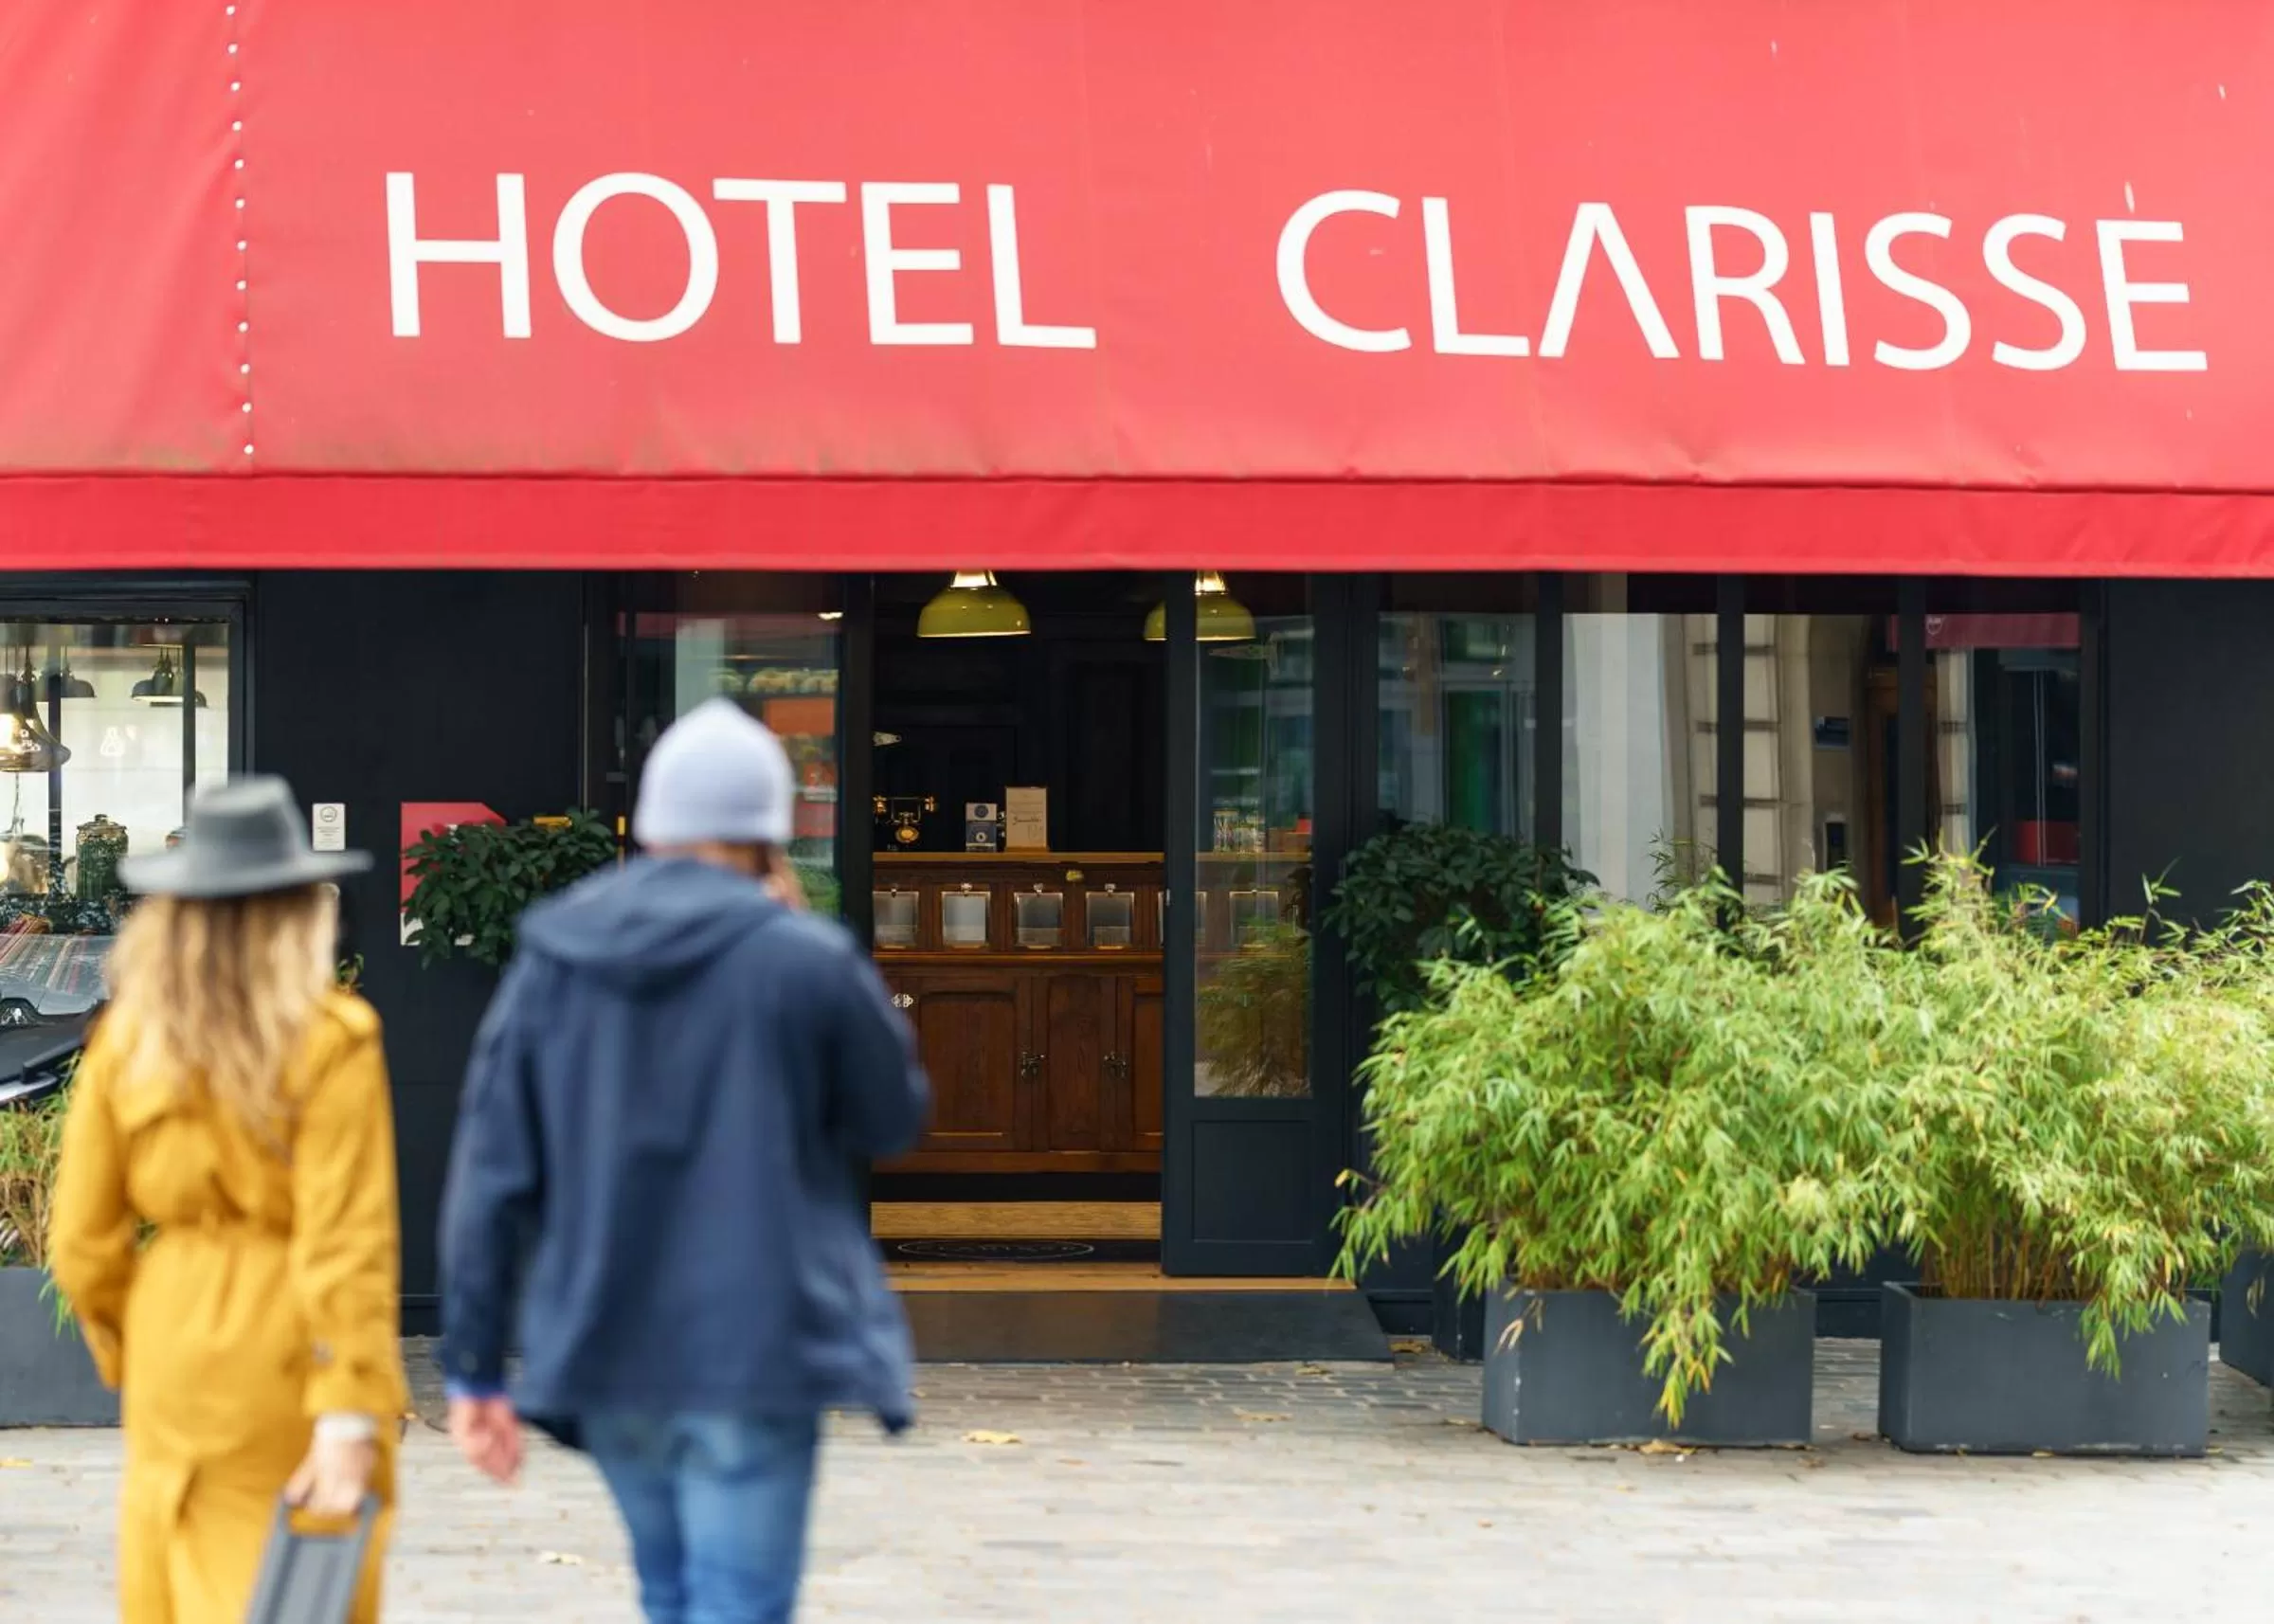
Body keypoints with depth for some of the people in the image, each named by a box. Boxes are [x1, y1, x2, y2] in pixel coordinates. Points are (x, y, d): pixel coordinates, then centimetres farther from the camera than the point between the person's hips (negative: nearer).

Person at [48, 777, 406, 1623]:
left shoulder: (126, 1040, 1)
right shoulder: (332, 1043, -11)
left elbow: (82, 1244, 3)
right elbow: (347, 1248, -16)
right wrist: (351, 1421, -16)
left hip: (175, 1360, 4)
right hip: (295, 1362, -4)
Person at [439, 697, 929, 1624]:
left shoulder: (549, 964, 3)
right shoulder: (806, 963, -10)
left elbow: (489, 1182, 2)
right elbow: (894, 1118, 7)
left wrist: (474, 1368, 7)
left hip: (605, 1353, 5)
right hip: (752, 1350, -5)